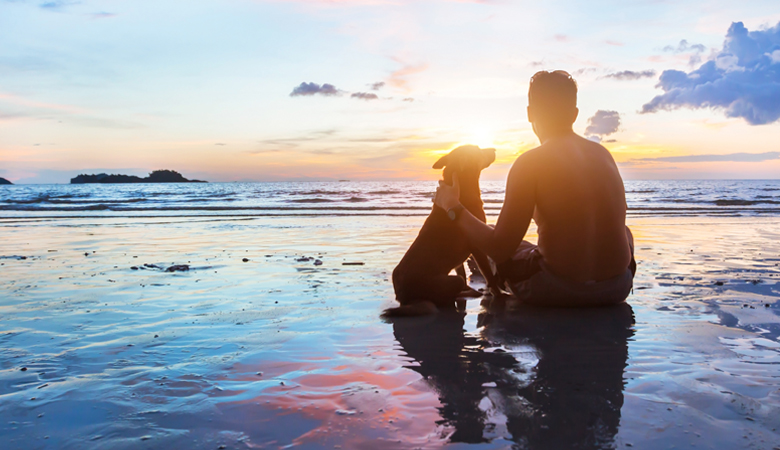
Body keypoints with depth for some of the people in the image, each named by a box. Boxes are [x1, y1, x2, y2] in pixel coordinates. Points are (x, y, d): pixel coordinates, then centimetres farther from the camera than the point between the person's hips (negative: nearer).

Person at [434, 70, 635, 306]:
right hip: (618, 287, 5)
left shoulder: (530, 163, -13)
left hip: (559, 290, -4)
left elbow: (500, 249, -16)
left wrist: (453, 209, -2)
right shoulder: (603, 154, 5)